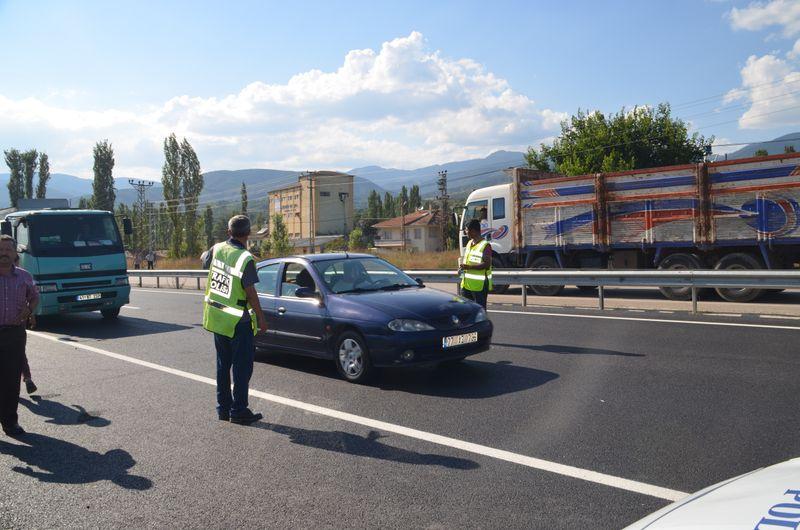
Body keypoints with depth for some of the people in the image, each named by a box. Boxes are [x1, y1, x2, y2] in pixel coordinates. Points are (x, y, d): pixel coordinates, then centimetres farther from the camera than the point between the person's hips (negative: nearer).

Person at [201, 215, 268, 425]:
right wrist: (261, 318, -11)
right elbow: (250, 292, -19)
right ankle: (239, 411, 7)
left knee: (223, 364, 17)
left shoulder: (216, 249, -1)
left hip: (216, 318, 7)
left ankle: (223, 407, 25)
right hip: (237, 322, -7)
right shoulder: (245, 258, -20)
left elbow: (204, 260, 22)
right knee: (242, 366, 3)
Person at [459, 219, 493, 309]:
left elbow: (487, 264, -20)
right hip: (466, 284, 9)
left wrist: (469, 267, -24)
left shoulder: (485, 245, -13)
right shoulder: (469, 243, 14)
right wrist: (462, 267, 5)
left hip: (479, 285, -8)